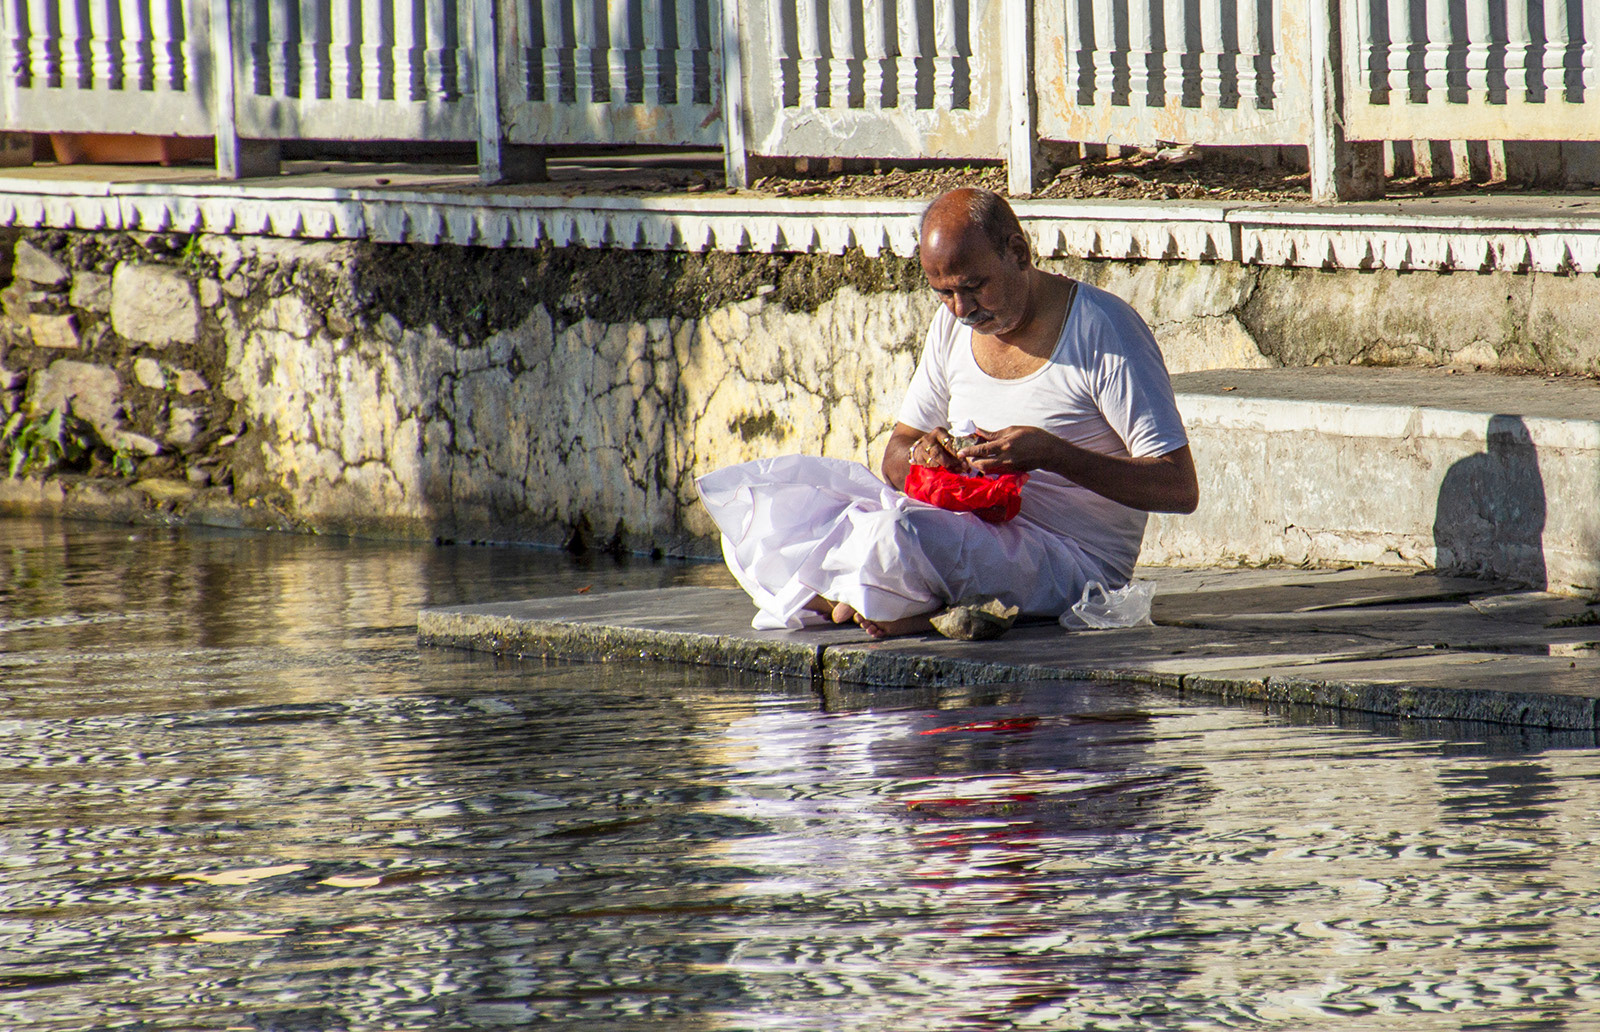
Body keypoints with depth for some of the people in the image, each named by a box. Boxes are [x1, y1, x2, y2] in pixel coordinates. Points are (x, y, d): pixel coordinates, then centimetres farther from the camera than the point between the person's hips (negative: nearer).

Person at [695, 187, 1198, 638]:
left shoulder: (1103, 331, -13)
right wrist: (924, 459, -11)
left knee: (894, 534, -35)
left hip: (1077, 561, -7)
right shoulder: (954, 323, 8)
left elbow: (1179, 488, -17)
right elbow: (897, 455, 16)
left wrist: (1049, 453, -28)